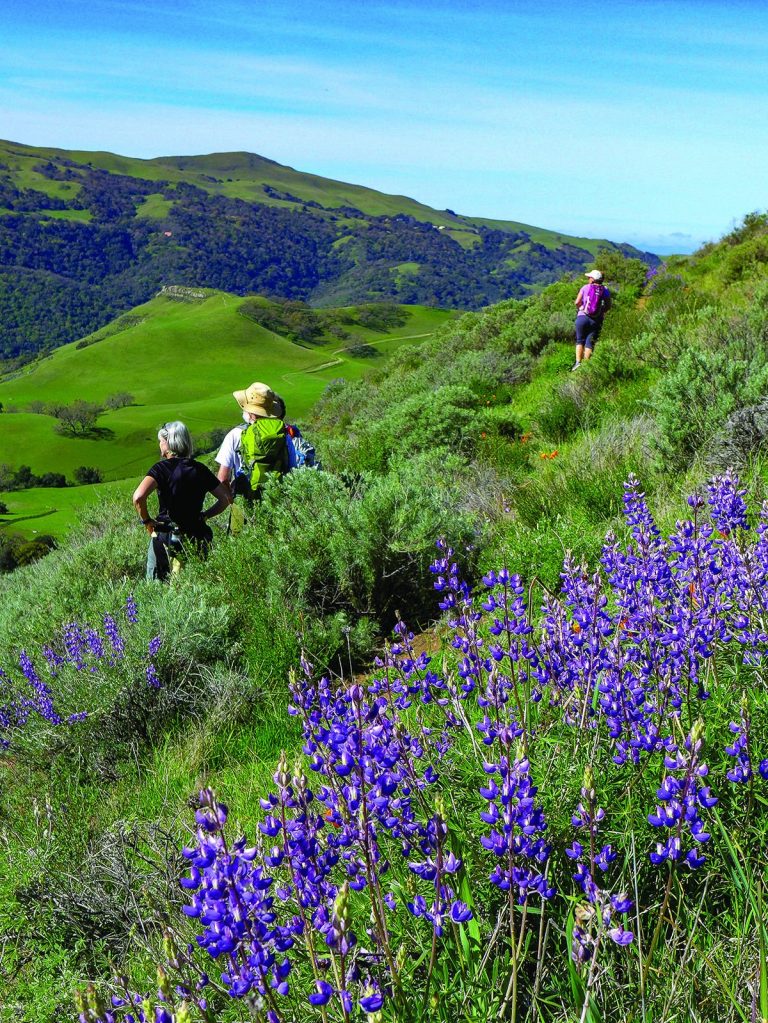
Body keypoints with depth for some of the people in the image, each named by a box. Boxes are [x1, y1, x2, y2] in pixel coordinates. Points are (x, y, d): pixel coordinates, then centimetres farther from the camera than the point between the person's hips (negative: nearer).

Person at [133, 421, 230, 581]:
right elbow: (225, 499, 8)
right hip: (197, 537, 4)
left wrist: (147, 521, -10)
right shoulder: (200, 469, 5)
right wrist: (203, 516, 10)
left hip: (165, 537, -4)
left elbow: (138, 497, -24)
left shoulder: (162, 467, -9)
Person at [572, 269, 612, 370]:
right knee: (590, 343, 3)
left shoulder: (585, 287, 0)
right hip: (596, 320, 1)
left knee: (580, 340, 9)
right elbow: (608, 306, 1)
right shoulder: (605, 290, 4)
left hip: (583, 317, -1)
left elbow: (577, 302, -4)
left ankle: (578, 362, -6)